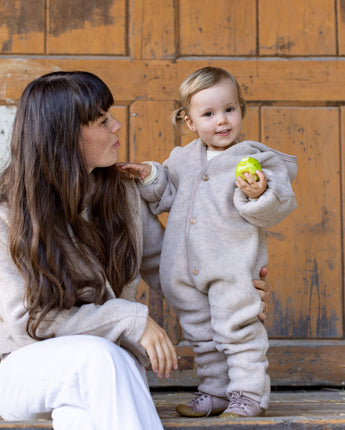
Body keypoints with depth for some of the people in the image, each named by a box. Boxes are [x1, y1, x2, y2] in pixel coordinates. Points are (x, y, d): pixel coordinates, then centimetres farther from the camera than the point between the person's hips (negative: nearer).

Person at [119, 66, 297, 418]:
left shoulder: (255, 159, -5)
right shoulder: (182, 159, 11)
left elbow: (275, 210, -9)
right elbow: (166, 195, 24)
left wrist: (258, 194, -28)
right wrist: (150, 177, 8)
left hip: (232, 268, -6)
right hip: (184, 269, 6)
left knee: (238, 331, -2)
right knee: (201, 336, 15)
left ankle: (248, 394, 12)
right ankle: (215, 392, 29)